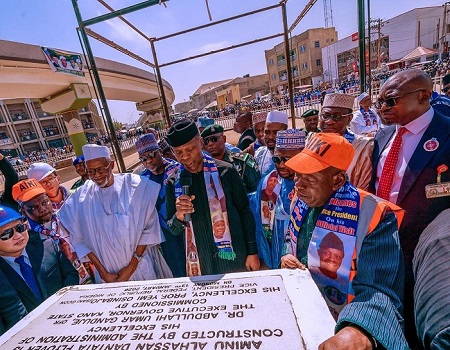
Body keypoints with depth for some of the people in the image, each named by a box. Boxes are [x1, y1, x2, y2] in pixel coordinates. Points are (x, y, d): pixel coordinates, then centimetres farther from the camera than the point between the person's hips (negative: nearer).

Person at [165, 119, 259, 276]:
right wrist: (179, 216, -19)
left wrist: (252, 252, -2)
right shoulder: (173, 183, -4)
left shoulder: (225, 171, -12)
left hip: (233, 258, -1)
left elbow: (245, 212, -4)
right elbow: (174, 230, 3)